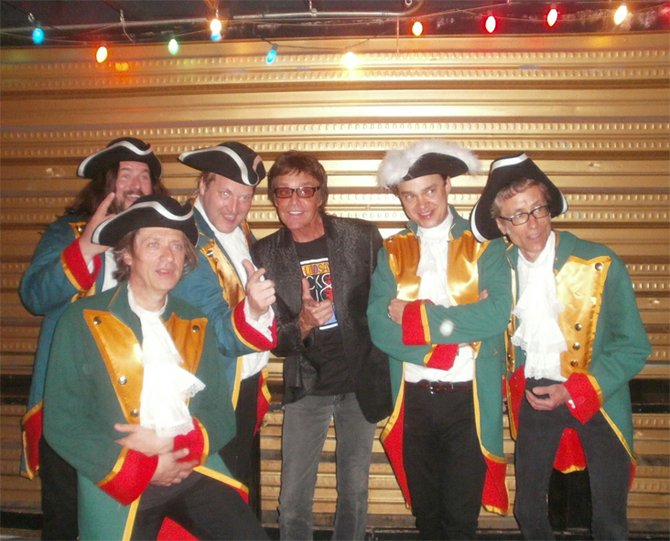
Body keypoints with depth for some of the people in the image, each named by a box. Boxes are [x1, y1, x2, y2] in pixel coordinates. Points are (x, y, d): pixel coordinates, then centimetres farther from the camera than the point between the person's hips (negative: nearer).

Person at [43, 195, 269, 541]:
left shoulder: (196, 327, 8)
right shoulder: (82, 321, -2)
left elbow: (222, 417, 7)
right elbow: (63, 424, -5)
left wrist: (175, 444, -11)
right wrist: (144, 467, -11)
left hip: (194, 471, 2)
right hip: (118, 486, -1)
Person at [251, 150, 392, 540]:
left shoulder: (363, 237, -9)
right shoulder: (265, 254, -6)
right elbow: (271, 339, -5)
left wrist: (384, 373, -3)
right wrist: (302, 324, -26)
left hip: (361, 381, 0)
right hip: (306, 386, 0)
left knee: (355, 490, 16)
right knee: (293, 498, 7)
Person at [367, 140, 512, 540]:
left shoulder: (484, 245, -3)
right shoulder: (392, 252, 2)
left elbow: (496, 316, -18)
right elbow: (380, 328, -9)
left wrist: (414, 315, -16)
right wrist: (457, 325, -18)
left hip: (469, 399, -2)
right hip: (414, 399, 2)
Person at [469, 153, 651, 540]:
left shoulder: (600, 264, -13)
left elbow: (634, 347, -10)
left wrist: (573, 392, -17)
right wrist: (520, 386, 0)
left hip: (596, 399, -3)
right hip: (533, 396, 3)